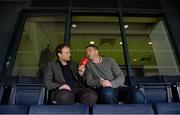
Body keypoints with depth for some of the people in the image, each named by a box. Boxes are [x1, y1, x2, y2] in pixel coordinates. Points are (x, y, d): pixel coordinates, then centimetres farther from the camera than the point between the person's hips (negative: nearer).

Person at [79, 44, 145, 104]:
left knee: (138, 96, -29)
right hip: (104, 89, -1)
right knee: (108, 93, -39)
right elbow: (89, 82, 5)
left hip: (117, 87, 2)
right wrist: (100, 82, -17)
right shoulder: (88, 65, 16)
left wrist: (111, 84, -15)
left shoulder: (109, 60, 16)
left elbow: (121, 76, 6)